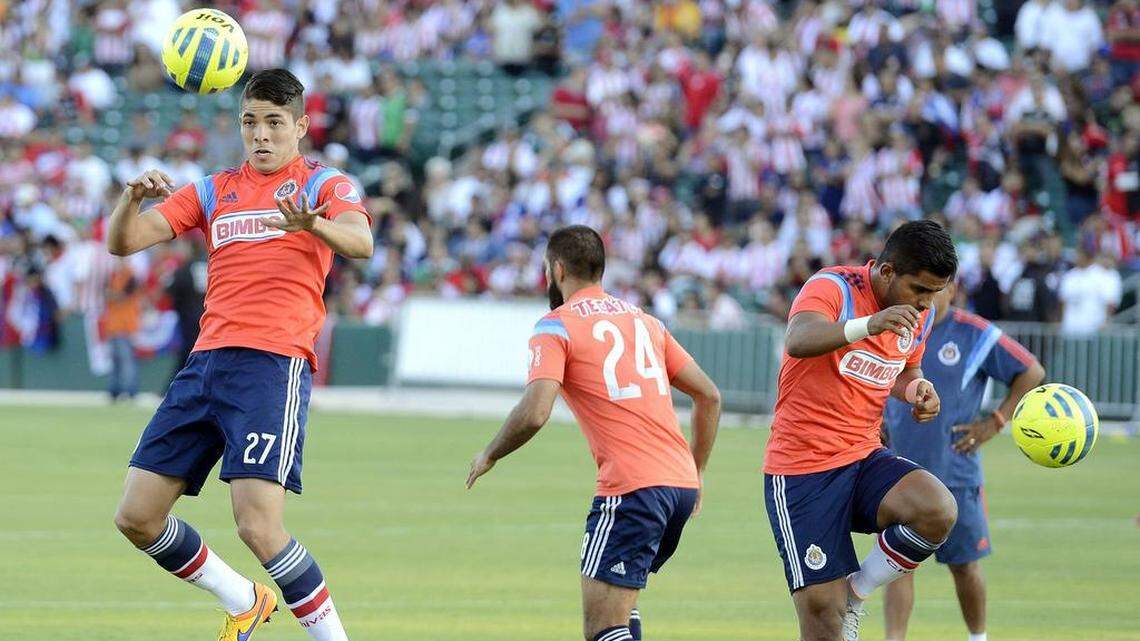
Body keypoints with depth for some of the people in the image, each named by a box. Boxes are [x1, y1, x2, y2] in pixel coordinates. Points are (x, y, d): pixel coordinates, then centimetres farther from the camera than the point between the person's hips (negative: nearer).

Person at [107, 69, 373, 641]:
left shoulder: (322, 184, 6)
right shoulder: (214, 191, 19)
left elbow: (360, 243, -16)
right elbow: (123, 242, 11)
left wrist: (312, 224, -38)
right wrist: (133, 197, -12)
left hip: (275, 363, -6)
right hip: (207, 360, 6)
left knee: (258, 527, -20)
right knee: (136, 518, 3)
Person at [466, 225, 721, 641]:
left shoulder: (556, 326, -1)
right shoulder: (643, 320, 20)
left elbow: (534, 413, -14)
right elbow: (708, 395, 20)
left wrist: (490, 455, 4)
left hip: (632, 488, -8)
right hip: (682, 482, 8)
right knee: (620, 601, 25)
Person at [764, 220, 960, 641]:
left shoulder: (918, 314, 7)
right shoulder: (831, 288, -14)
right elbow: (797, 341, -35)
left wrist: (918, 389, 2)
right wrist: (868, 325, -52)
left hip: (865, 457, 6)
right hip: (802, 470, -6)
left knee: (938, 511, -25)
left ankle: (856, 592, -3)